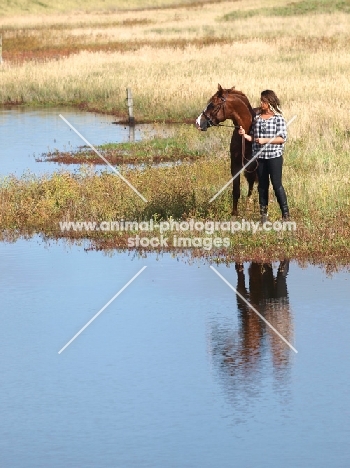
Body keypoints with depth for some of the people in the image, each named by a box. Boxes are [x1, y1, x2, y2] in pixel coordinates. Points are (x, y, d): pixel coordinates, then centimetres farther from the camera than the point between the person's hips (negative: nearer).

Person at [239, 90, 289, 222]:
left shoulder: (278, 118, -6)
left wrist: (265, 140, -19)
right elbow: (254, 137, 14)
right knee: (262, 185, 10)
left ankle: (285, 214, 2)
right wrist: (245, 135, -6)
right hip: (259, 156, 5)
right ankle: (263, 214, 16)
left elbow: (282, 138, -11)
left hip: (274, 156, -5)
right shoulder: (257, 117, 8)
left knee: (277, 185, -5)